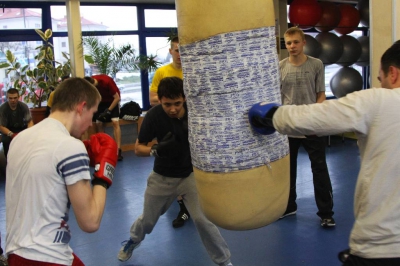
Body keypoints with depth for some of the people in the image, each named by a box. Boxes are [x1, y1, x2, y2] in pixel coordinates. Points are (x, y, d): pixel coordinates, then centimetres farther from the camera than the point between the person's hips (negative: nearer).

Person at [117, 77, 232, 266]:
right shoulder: (153, 116, -21)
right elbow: (138, 148, -11)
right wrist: (156, 150, -31)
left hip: (190, 174, -1)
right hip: (162, 176, 1)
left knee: (202, 219, -13)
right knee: (148, 219, 18)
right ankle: (133, 240, 53)